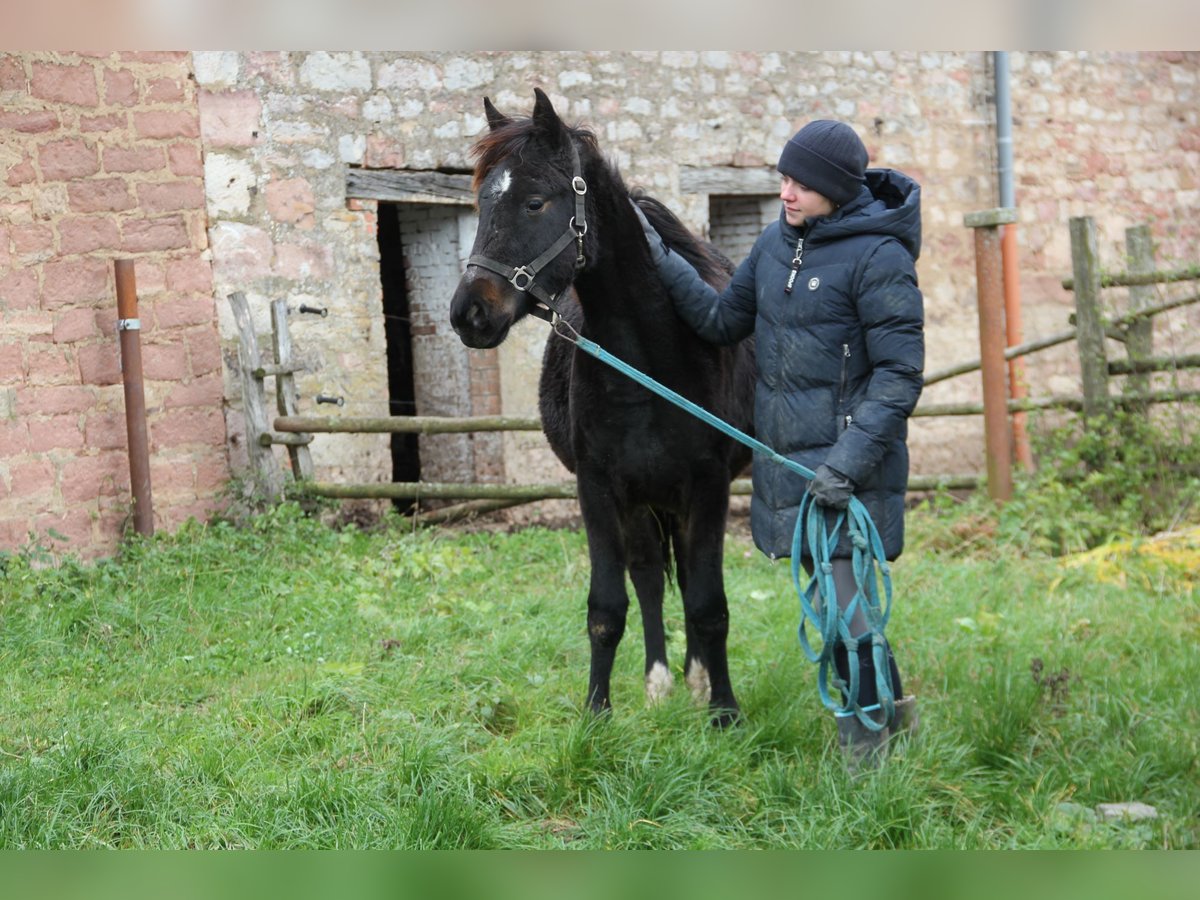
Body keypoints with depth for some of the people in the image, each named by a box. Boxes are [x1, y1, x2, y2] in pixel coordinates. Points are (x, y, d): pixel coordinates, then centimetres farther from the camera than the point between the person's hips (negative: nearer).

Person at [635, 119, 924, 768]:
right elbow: (723, 321, 18)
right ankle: (889, 704, 35)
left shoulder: (878, 256, -14)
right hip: (785, 450, 8)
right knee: (832, 594, 17)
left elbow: (900, 372, -15)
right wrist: (664, 264, 7)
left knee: (839, 604, -8)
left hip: (844, 457, -8)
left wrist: (852, 458, -22)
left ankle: (868, 724, 11)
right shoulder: (777, 242, 9)